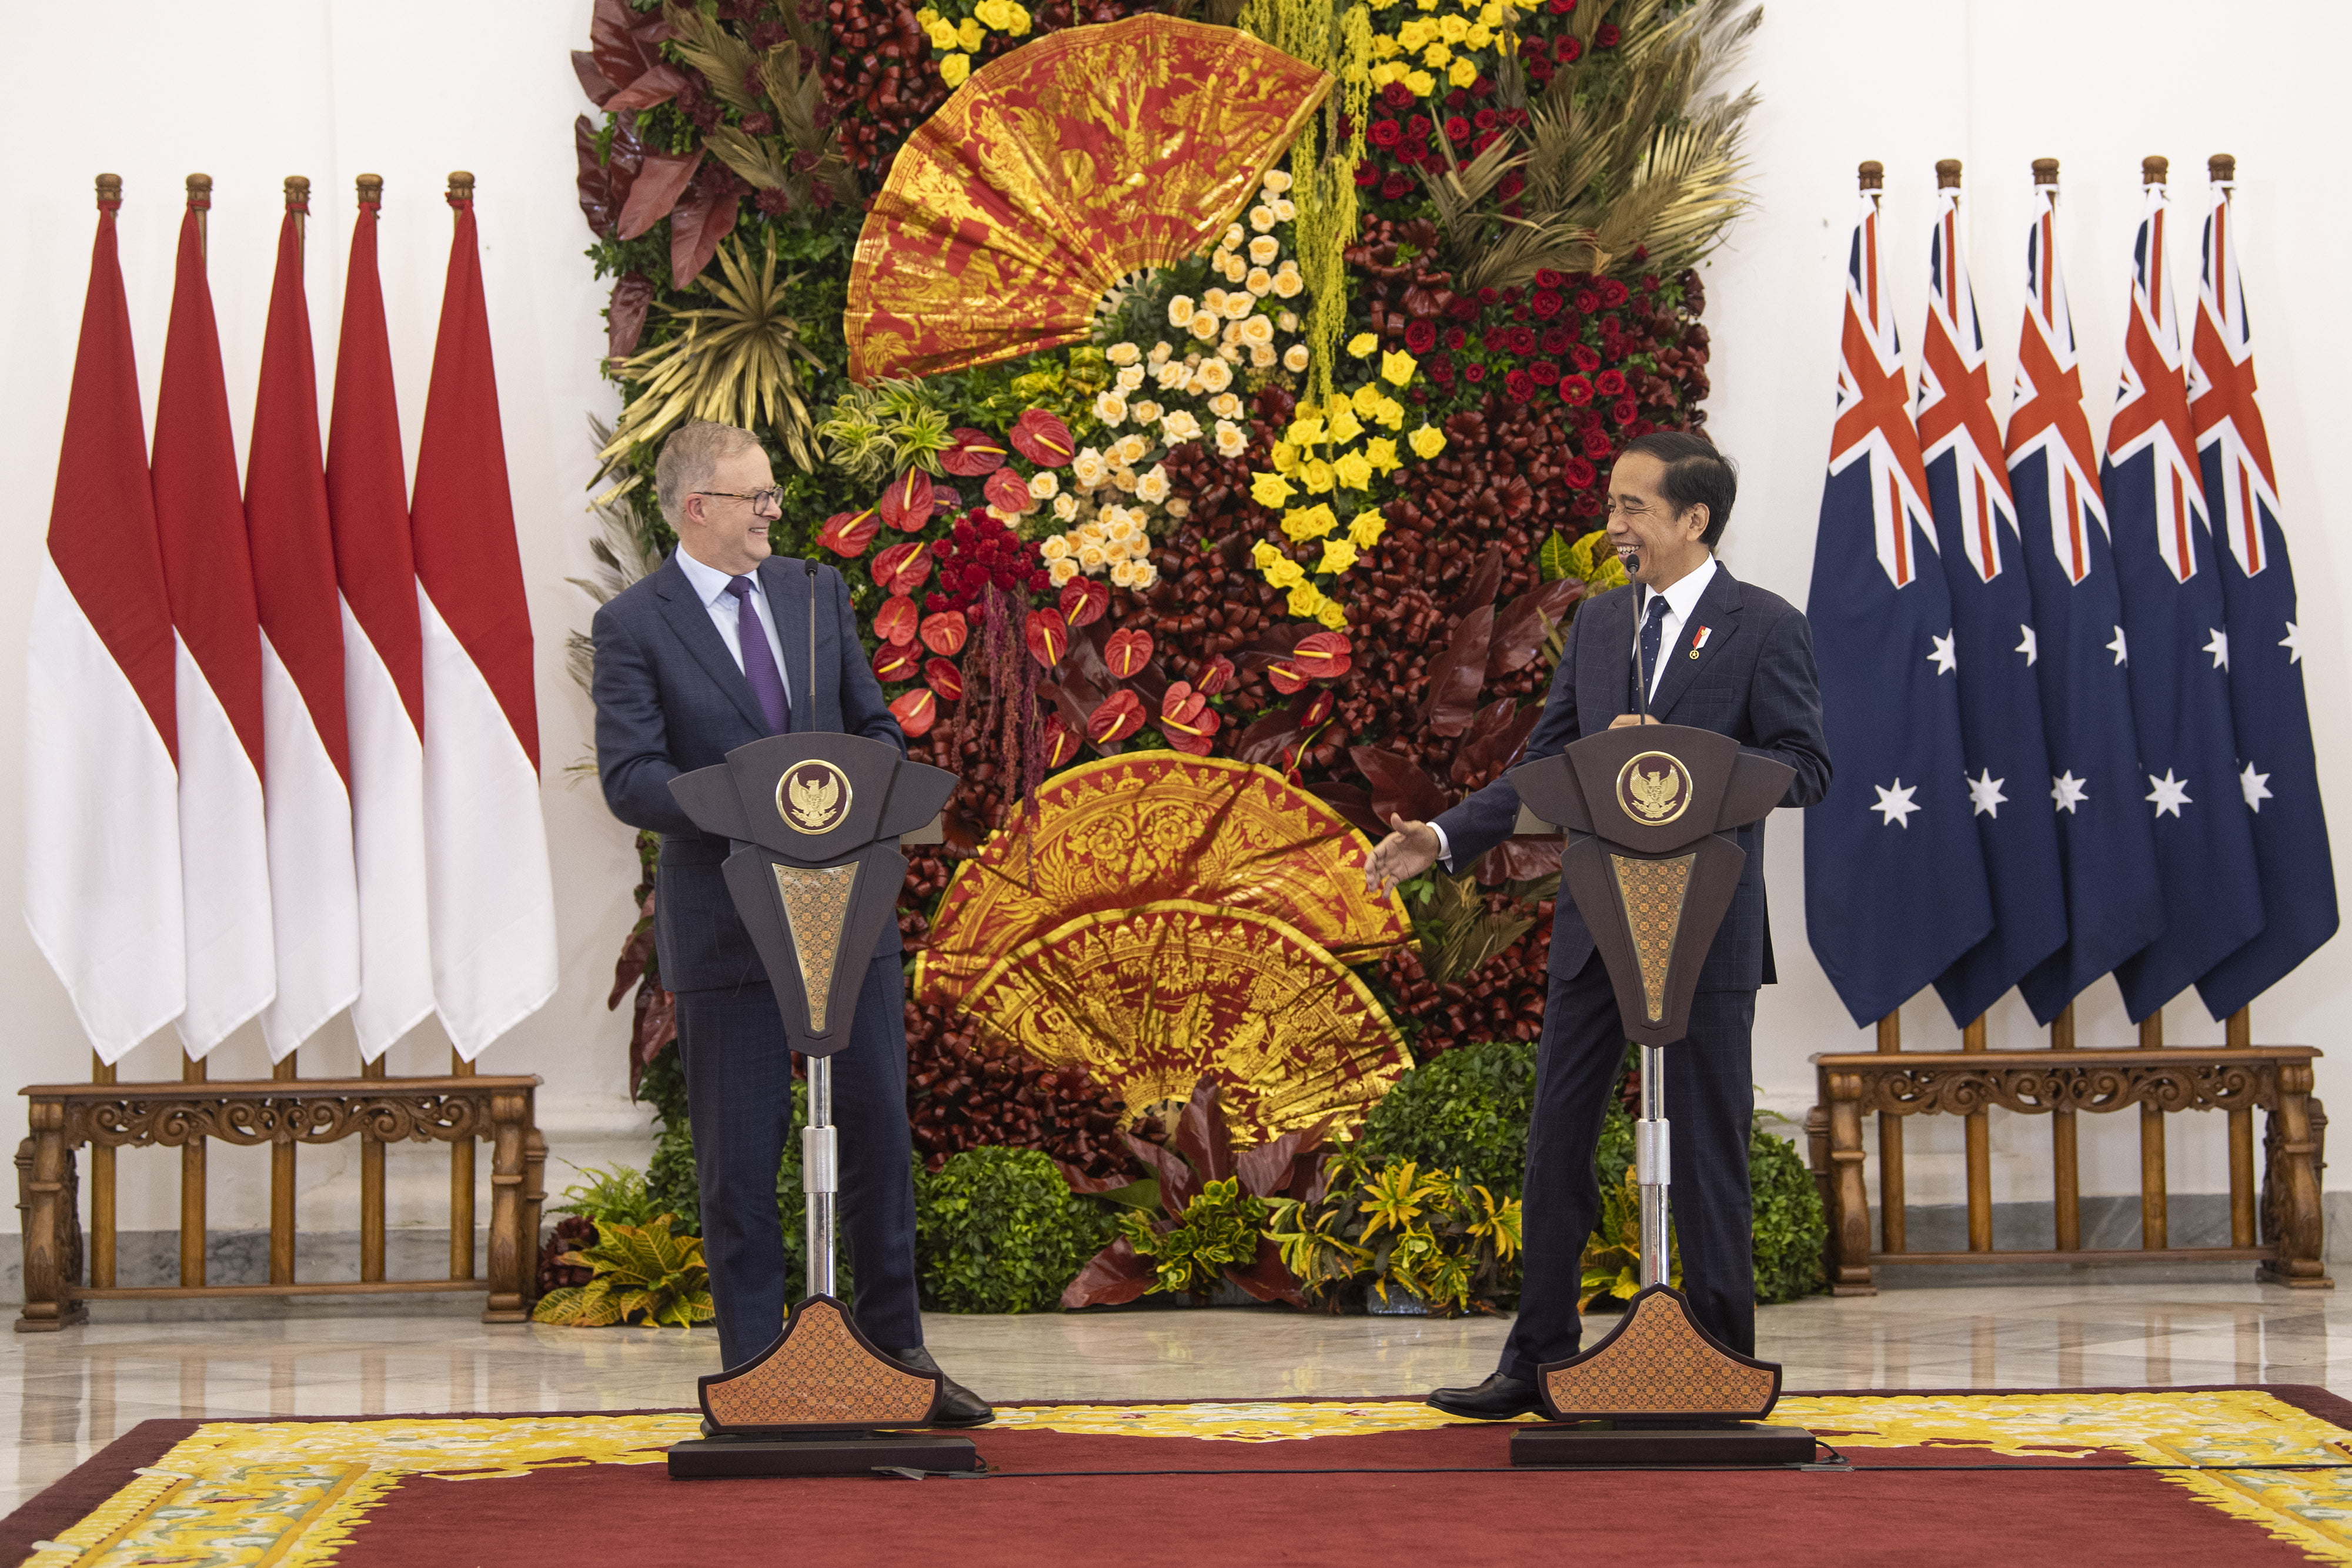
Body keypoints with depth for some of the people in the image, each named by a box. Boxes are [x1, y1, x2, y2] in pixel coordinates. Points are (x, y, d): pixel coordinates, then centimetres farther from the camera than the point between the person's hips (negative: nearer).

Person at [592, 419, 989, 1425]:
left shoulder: (816, 595, 11)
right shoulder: (635, 625, -4)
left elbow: (875, 726, 16)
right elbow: (629, 780, -12)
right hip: (725, 919, -4)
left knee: (880, 1129, 7)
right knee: (740, 1153, 1)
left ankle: (896, 1348, 18)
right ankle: (754, 1370, 9)